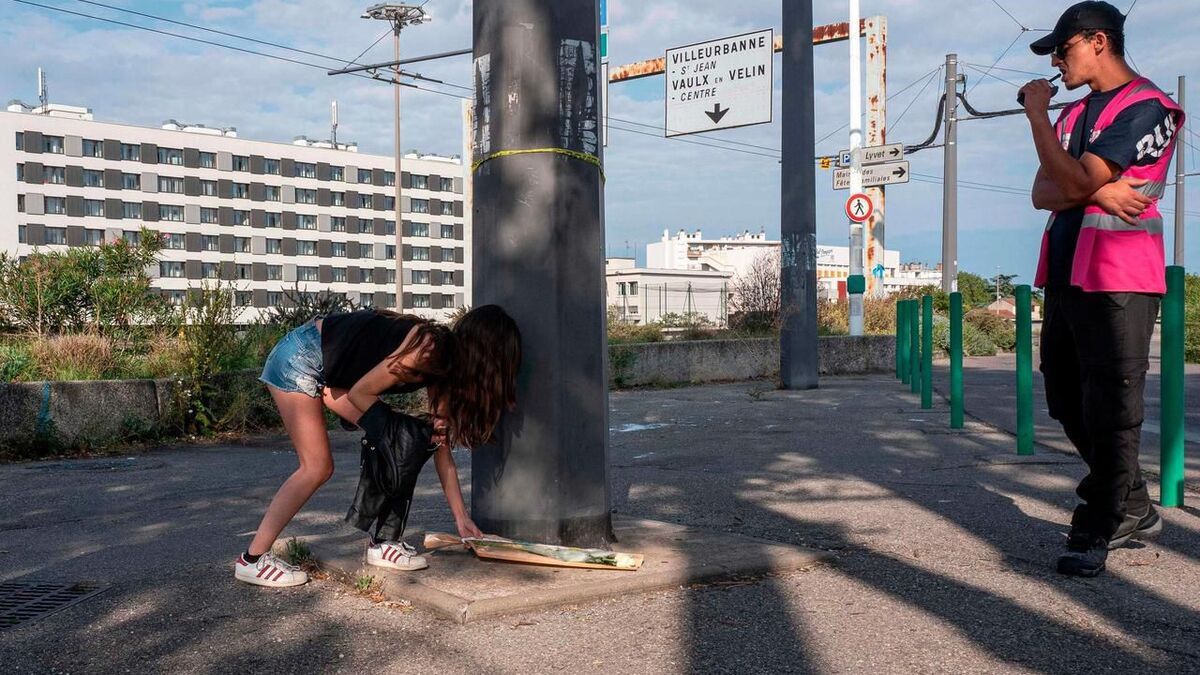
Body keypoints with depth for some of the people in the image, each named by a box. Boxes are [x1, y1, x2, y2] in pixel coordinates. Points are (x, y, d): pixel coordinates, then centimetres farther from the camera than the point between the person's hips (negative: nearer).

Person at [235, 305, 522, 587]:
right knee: (317, 467, -10)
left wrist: (461, 517, 3)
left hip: (330, 370, 8)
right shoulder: (427, 349, -28)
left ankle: (381, 543, 7)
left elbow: (441, 448, 2)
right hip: (299, 358, -8)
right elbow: (359, 394, -20)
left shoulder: (444, 366, -2)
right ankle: (252, 559, -1)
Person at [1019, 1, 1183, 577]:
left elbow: (1076, 180, -18)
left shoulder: (1146, 107, -7)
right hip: (1065, 275, 9)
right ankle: (1134, 511, 28)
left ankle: (1097, 533, 4)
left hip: (1117, 280, -9)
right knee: (1068, 402, 13)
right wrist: (1096, 191, -13)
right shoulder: (1074, 114, 20)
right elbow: (1044, 192, 8)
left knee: (1109, 410, -6)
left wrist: (1036, 113, -9)